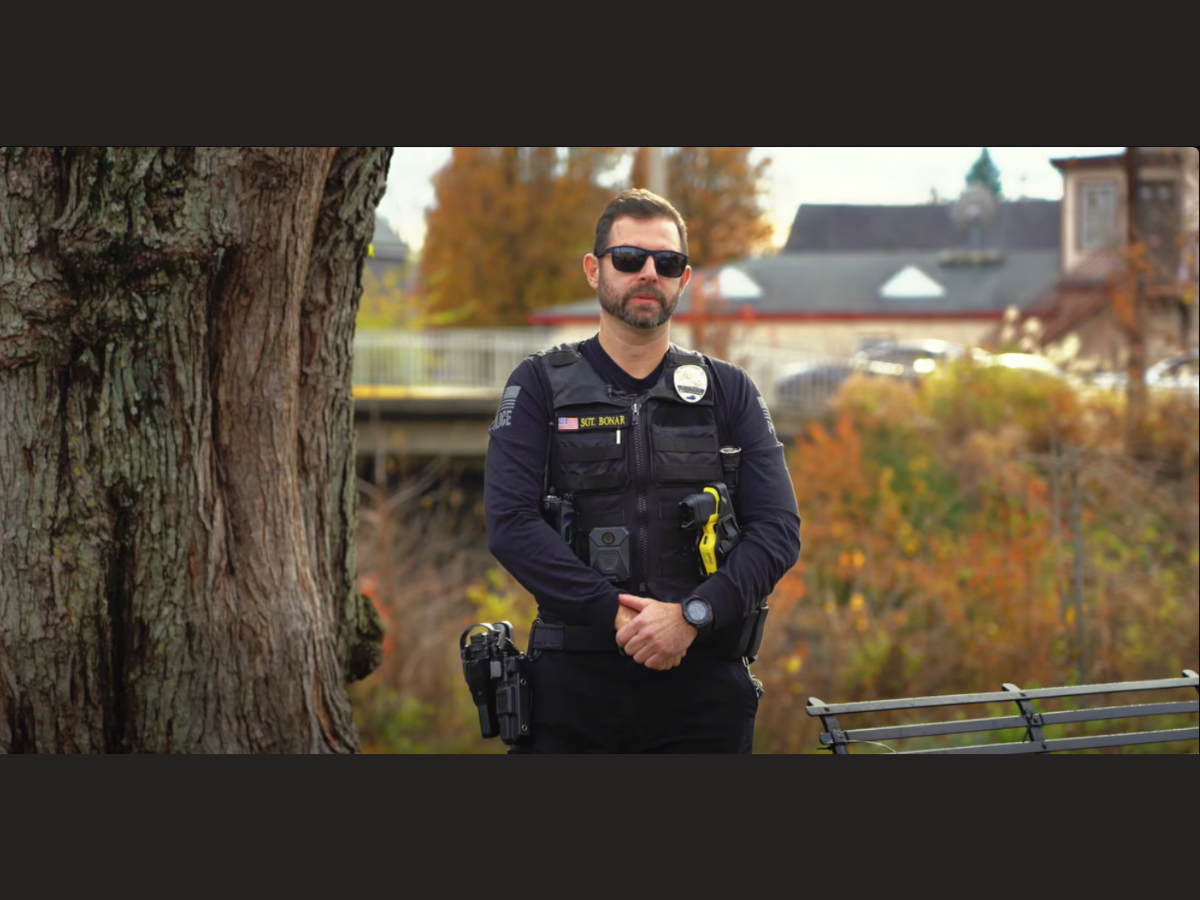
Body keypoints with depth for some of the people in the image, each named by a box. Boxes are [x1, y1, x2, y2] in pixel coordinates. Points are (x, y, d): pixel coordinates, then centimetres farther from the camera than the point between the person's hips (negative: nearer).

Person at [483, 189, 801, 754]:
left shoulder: (729, 393, 10)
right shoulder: (540, 386, 5)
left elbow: (778, 529, 0)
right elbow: (510, 524, -8)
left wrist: (692, 614, -15)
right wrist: (615, 614, -17)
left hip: (703, 681, 1)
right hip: (574, 681, -1)